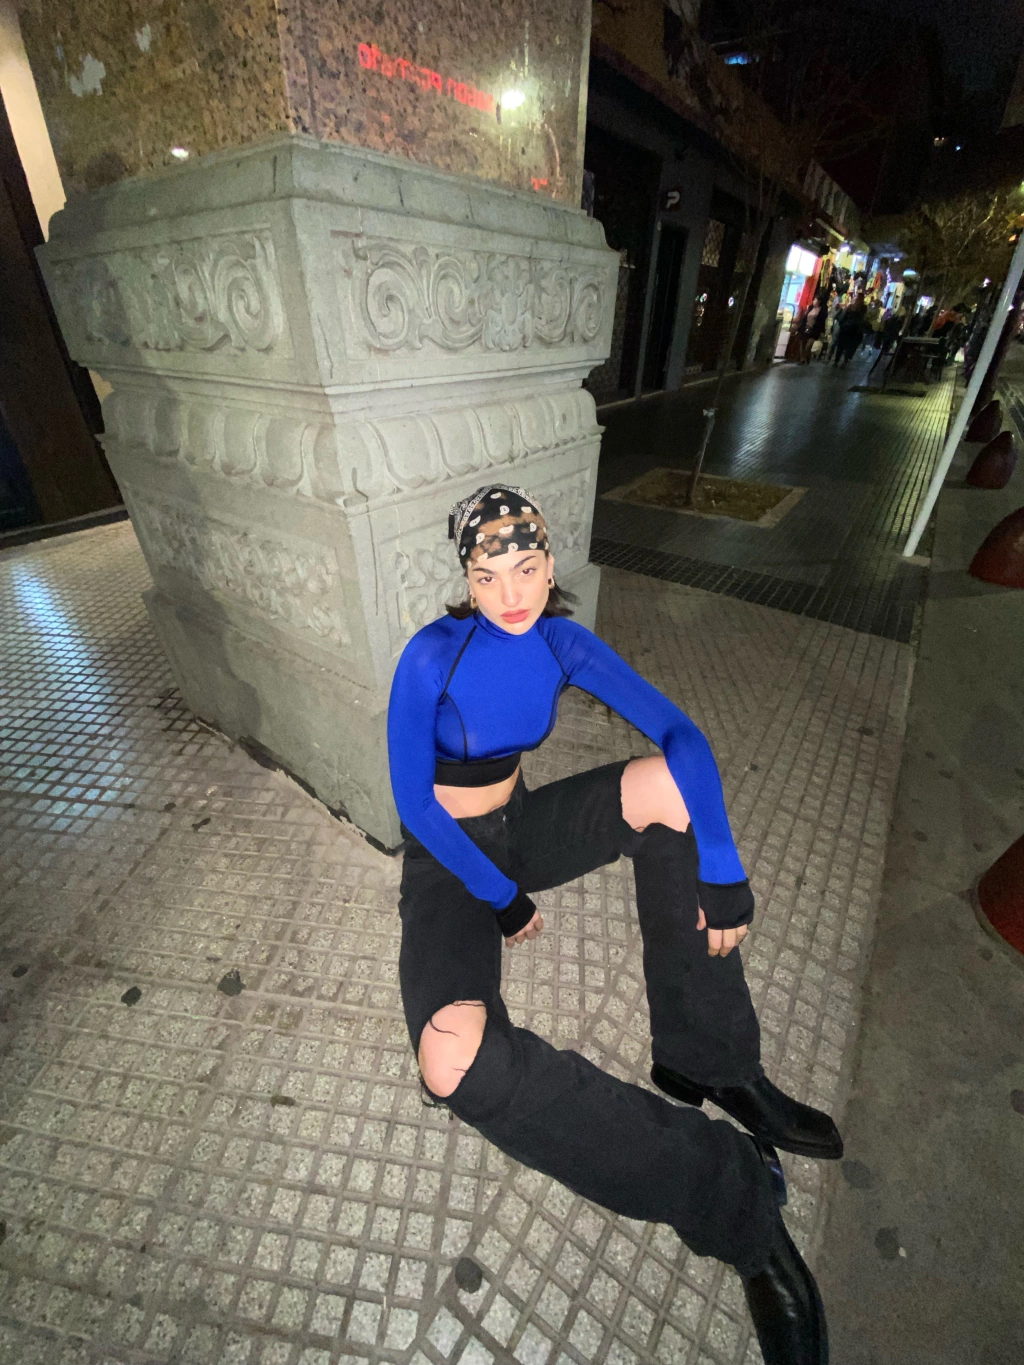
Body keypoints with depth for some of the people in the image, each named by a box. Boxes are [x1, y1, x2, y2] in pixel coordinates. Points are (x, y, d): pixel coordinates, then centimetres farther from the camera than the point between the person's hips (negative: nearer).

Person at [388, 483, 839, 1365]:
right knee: (454, 1059, -33)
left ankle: (710, 1063, -9)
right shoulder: (433, 655, -20)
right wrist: (500, 897, -14)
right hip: (450, 861, -3)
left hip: (521, 829, 4)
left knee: (672, 782, -21)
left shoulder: (561, 642, -7)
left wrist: (723, 872, -23)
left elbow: (678, 730, -13)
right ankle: (733, 1197, -18)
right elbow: (412, 801, -17)